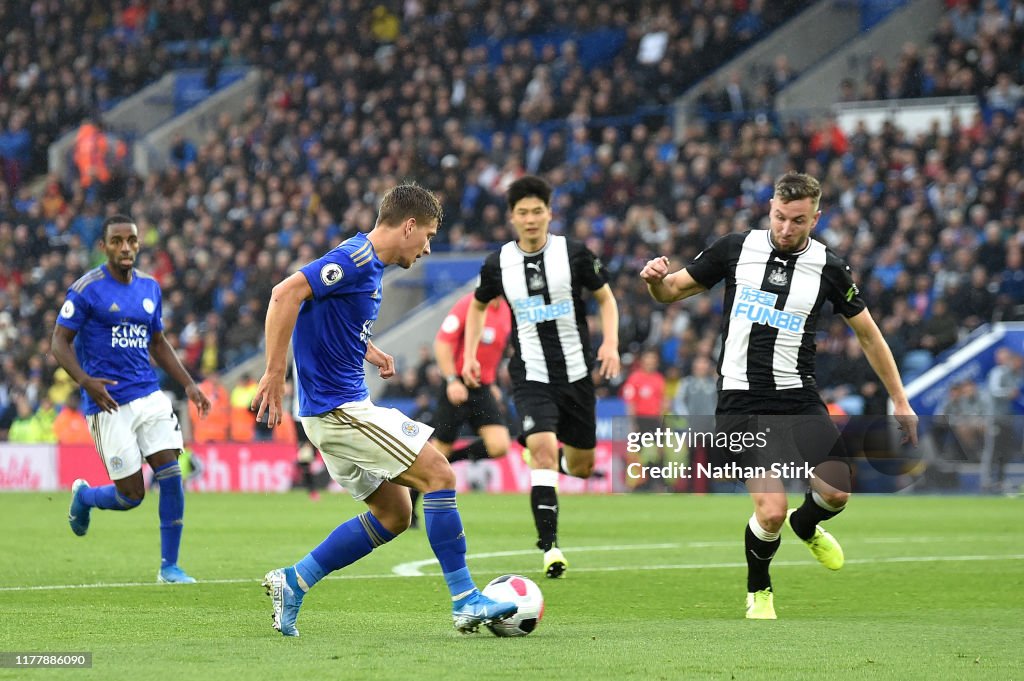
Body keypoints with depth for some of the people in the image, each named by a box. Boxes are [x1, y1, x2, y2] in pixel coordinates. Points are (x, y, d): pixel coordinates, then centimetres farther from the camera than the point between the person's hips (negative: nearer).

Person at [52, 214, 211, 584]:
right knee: (132, 495, -4)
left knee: (171, 475, -9)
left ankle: (169, 565, 2)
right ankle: (84, 495, 30)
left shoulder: (149, 287, 11)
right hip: (108, 402, -5)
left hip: (149, 395, 5)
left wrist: (188, 384, 12)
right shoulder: (86, 289, -8)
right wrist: (84, 380, -23)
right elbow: (60, 342, -7)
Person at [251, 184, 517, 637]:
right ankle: (466, 603, -7)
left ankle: (292, 583, 13)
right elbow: (285, 294, -27)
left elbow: (331, 315, 32)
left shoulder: (368, 264, 15)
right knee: (438, 474, -10)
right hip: (339, 408, -10)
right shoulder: (356, 259, -16)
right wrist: (274, 374, -29)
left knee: (394, 514, 12)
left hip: (345, 408, 10)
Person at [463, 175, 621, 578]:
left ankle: (559, 462, 49)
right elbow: (478, 306, 18)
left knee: (581, 467, 10)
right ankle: (550, 547, -20)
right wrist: (469, 355, 8)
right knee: (543, 449, -23)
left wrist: (610, 343, -9)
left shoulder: (574, 254, -5)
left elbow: (605, 298, 6)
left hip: (576, 374, 1)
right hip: (531, 376, -1)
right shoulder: (498, 264, -1)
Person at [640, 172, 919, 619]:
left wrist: (900, 402, 10)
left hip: (798, 398, 2)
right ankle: (758, 590, 16)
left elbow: (867, 333, 10)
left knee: (836, 491, -13)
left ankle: (806, 525, 27)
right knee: (771, 511, -16)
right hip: (741, 402, -2)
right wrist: (657, 279, -17)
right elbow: (672, 291, 8)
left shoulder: (829, 268, 0)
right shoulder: (736, 249, -2)